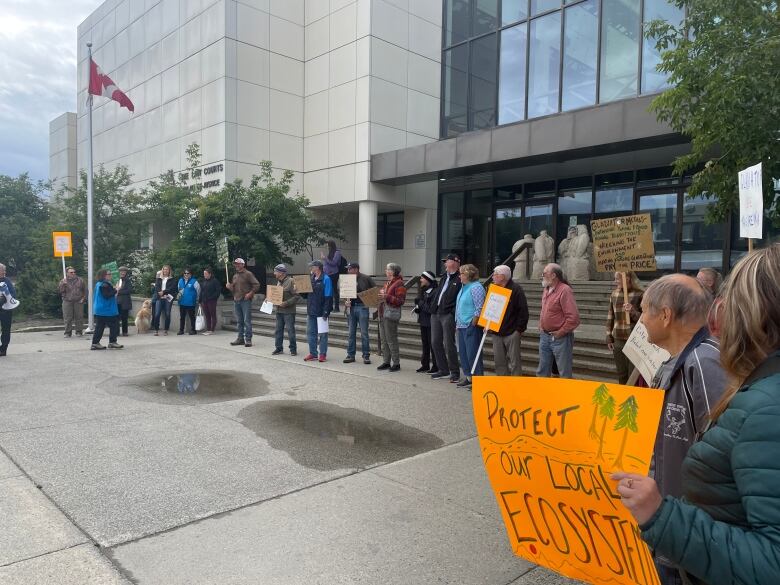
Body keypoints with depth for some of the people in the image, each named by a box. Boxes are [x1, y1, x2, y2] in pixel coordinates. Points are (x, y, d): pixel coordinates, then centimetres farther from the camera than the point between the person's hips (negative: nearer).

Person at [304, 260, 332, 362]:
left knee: (322, 333, 2)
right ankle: (313, 353, 19)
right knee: (310, 333, 10)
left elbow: (328, 297, -14)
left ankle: (323, 354, 11)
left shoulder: (325, 279, -10)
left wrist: (326, 312, -19)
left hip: (321, 311, -7)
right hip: (311, 310, 7)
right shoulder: (311, 278, 12)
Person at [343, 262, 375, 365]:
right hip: (352, 307, 4)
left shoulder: (366, 278, -3)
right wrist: (346, 302, -6)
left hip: (362, 307, -4)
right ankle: (351, 355, 16)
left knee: (364, 333, -1)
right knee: (351, 332, 8)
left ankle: (366, 355, 7)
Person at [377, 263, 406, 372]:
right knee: (384, 340, 12)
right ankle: (386, 362, 19)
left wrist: (386, 297, -23)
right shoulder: (387, 283, 19)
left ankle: (396, 363, 0)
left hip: (391, 314, -9)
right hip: (383, 314, 9)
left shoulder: (399, 284, -9)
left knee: (391, 340, -7)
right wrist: (379, 296, 7)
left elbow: (400, 301, -17)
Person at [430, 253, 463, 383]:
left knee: (449, 344, -7)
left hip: (448, 315, -9)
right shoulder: (444, 278, 20)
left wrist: (454, 312, -19)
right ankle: (443, 370, 20)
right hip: (436, 313, 9)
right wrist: (433, 307, 15)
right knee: (435, 343, 10)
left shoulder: (460, 279, -7)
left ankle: (455, 372, 4)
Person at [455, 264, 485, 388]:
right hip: (462, 325, 10)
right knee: (463, 352, 13)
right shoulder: (464, 287, 16)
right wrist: (458, 322, 17)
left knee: (472, 353, -7)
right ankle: (468, 377, 22)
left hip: (471, 326, -10)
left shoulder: (476, 287, -13)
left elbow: (479, 308, -19)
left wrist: (473, 324, -18)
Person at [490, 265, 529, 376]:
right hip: (496, 332, 6)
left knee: (514, 362, -1)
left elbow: (523, 311, -10)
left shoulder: (516, 289, -7)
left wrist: (520, 329, -13)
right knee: (499, 362, 10)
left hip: (512, 333, -6)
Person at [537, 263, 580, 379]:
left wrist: (560, 332, -15)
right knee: (542, 371, 16)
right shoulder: (546, 290, 10)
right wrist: (541, 328, 11)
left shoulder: (564, 290, -16)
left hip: (559, 338, -8)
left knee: (564, 374, 3)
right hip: (545, 336, 8)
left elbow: (573, 317, -22)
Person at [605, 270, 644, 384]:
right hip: (618, 341, 5)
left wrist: (633, 312, -24)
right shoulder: (614, 294, 6)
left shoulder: (640, 294, -9)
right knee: (621, 376, 15)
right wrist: (609, 338, 10)